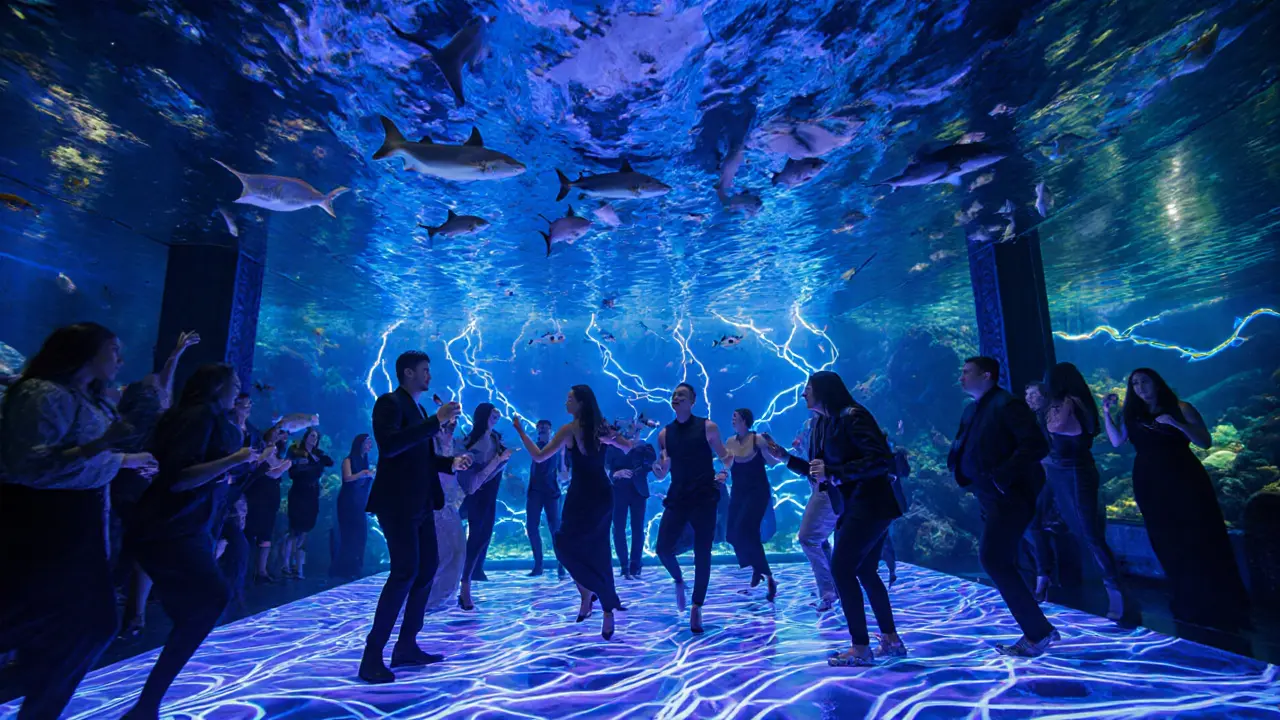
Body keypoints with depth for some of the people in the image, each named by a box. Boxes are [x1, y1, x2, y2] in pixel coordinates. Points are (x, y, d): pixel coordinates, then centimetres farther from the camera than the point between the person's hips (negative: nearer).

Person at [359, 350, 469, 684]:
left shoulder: (419, 409, 17)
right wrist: (436, 421, -27)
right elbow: (389, 445, -27)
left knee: (428, 567, 11)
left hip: (420, 503, 9)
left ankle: (406, 647, 22)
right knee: (405, 571, -11)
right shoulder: (389, 402, -10)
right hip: (398, 503, -9)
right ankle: (372, 656, 2)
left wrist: (452, 463, 7)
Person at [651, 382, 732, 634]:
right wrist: (658, 468, -13)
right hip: (677, 497, 3)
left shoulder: (708, 427, -1)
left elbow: (725, 456, 4)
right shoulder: (664, 434, 7)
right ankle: (678, 580, 28)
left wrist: (725, 472, -17)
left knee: (702, 554, 1)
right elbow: (661, 474, 9)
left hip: (704, 497, -2)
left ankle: (696, 609, 19)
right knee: (663, 548, -6)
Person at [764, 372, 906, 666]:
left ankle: (860, 648, 4)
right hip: (853, 506, 9)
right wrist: (784, 457, 9)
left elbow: (882, 460, -24)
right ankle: (891, 640, 29)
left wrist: (833, 472, -25)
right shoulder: (821, 424, 10)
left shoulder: (852, 416, -17)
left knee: (841, 569, -7)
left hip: (870, 505, -9)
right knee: (865, 572, 16)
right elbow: (817, 472, 17)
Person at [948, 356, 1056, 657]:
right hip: (990, 497, 9)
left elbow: (1037, 445, -21)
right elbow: (964, 448, 16)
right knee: (1001, 562, 14)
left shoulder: (1007, 404, -14)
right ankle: (1036, 631, 26)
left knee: (993, 559, -10)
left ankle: (1038, 632, 4)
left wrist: (1001, 475, -24)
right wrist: (955, 458, -6)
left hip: (1009, 495, -9)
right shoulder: (973, 408, 13)